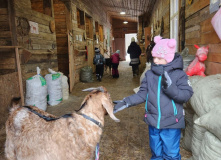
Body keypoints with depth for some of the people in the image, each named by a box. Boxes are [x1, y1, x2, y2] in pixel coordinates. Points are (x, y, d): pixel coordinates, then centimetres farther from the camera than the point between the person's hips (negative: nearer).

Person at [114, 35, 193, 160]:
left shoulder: (179, 74, -10)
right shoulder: (149, 74, -1)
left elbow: (186, 95, -16)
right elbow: (142, 94, 0)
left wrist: (170, 87, -30)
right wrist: (126, 102, -10)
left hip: (171, 123, -3)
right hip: (153, 122, 4)